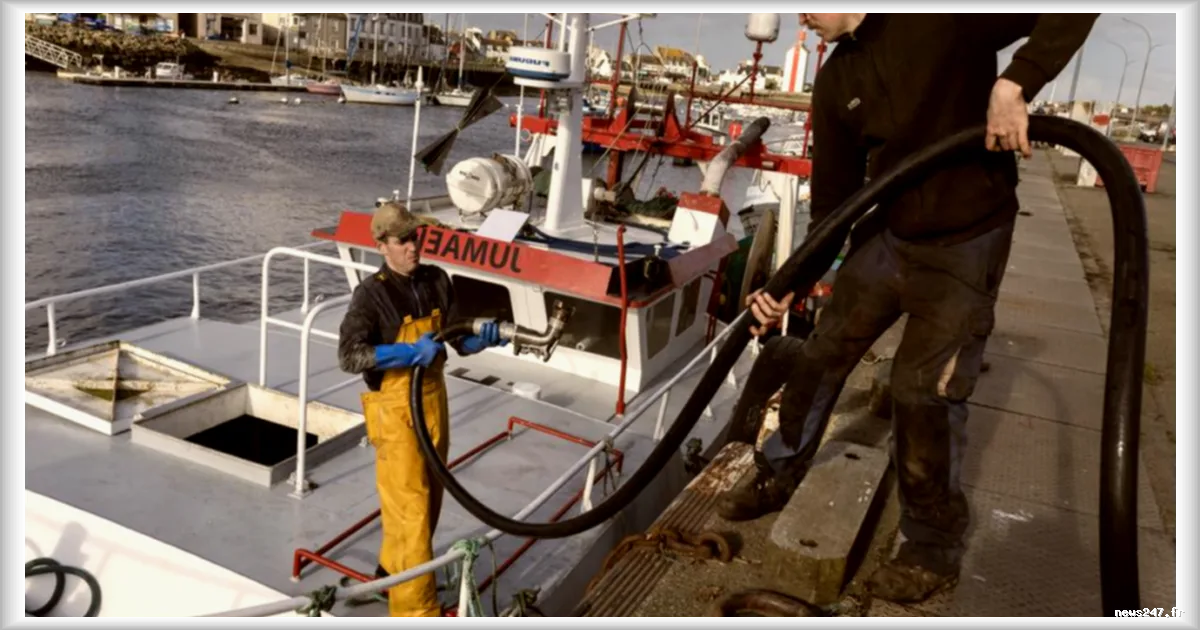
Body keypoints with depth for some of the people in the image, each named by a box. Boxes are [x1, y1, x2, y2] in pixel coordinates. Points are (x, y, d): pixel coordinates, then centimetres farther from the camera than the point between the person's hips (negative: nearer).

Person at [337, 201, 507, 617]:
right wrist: (411, 352, -33)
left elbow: (460, 341, 2)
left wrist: (483, 339, -20)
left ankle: (392, 571, 42)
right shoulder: (371, 294, -14)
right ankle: (416, 606, 4)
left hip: (434, 399, 7)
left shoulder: (437, 282, 2)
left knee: (429, 499, 19)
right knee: (410, 508, -5)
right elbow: (349, 356, -25)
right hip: (395, 409, -6)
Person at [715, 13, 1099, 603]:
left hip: (965, 243, -6)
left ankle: (934, 547, 17)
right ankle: (776, 477, 31)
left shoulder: (947, 20, -17)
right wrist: (789, 287, -6)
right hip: (885, 235, 6)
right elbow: (834, 199, 1)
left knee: (924, 389, -5)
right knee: (820, 355, 9)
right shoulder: (836, 82, 1)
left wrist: (1014, 84, -33)